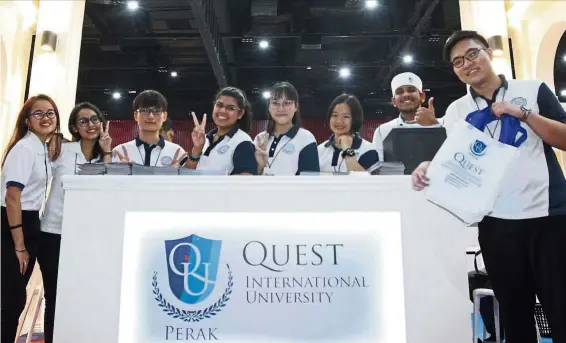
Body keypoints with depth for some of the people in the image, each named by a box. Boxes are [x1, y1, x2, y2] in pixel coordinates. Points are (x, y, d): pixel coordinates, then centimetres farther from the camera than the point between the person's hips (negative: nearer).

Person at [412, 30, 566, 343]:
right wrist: (429, 168, -14)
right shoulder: (455, 111, 9)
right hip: (496, 222, 2)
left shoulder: (533, 90, 5)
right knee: (514, 312, 12)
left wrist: (524, 114, -13)